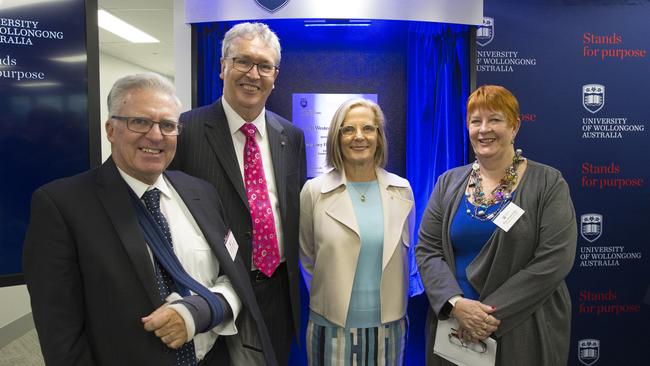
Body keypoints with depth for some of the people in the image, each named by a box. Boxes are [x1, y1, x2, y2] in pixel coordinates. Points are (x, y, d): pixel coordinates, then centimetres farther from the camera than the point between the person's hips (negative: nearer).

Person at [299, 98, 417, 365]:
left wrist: (397, 308, 14)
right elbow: (307, 258, 4)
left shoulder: (402, 190, 0)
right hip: (332, 326, -2)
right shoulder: (314, 191, -7)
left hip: (389, 326, 2)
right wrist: (329, 298, 9)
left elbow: (403, 254, 10)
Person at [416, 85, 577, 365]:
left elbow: (554, 261, -14)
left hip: (524, 331, -2)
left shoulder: (548, 184, -6)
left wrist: (494, 313, -18)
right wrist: (455, 303, -17)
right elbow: (427, 250, -2)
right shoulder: (449, 183, 3)